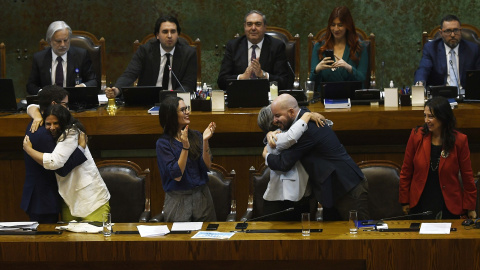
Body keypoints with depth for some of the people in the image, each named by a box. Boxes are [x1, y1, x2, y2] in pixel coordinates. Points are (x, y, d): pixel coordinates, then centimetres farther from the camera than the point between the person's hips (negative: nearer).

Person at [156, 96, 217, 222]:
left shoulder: (196, 136, 4)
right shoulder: (163, 143, -7)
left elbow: (207, 166, -4)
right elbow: (177, 175, -15)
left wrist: (205, 141, -15)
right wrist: (185, 147, -23)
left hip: (201, 196, 3)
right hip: (178, 200, -3)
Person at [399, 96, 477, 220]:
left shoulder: (459, 140, -7)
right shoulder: (417, 135, -4)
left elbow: (467, 176, 0)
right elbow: (406, 171, 3)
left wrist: (470, 207, 2)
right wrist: (405, 201, 4)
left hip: (449, 207, -1)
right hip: (420, 204, 1)